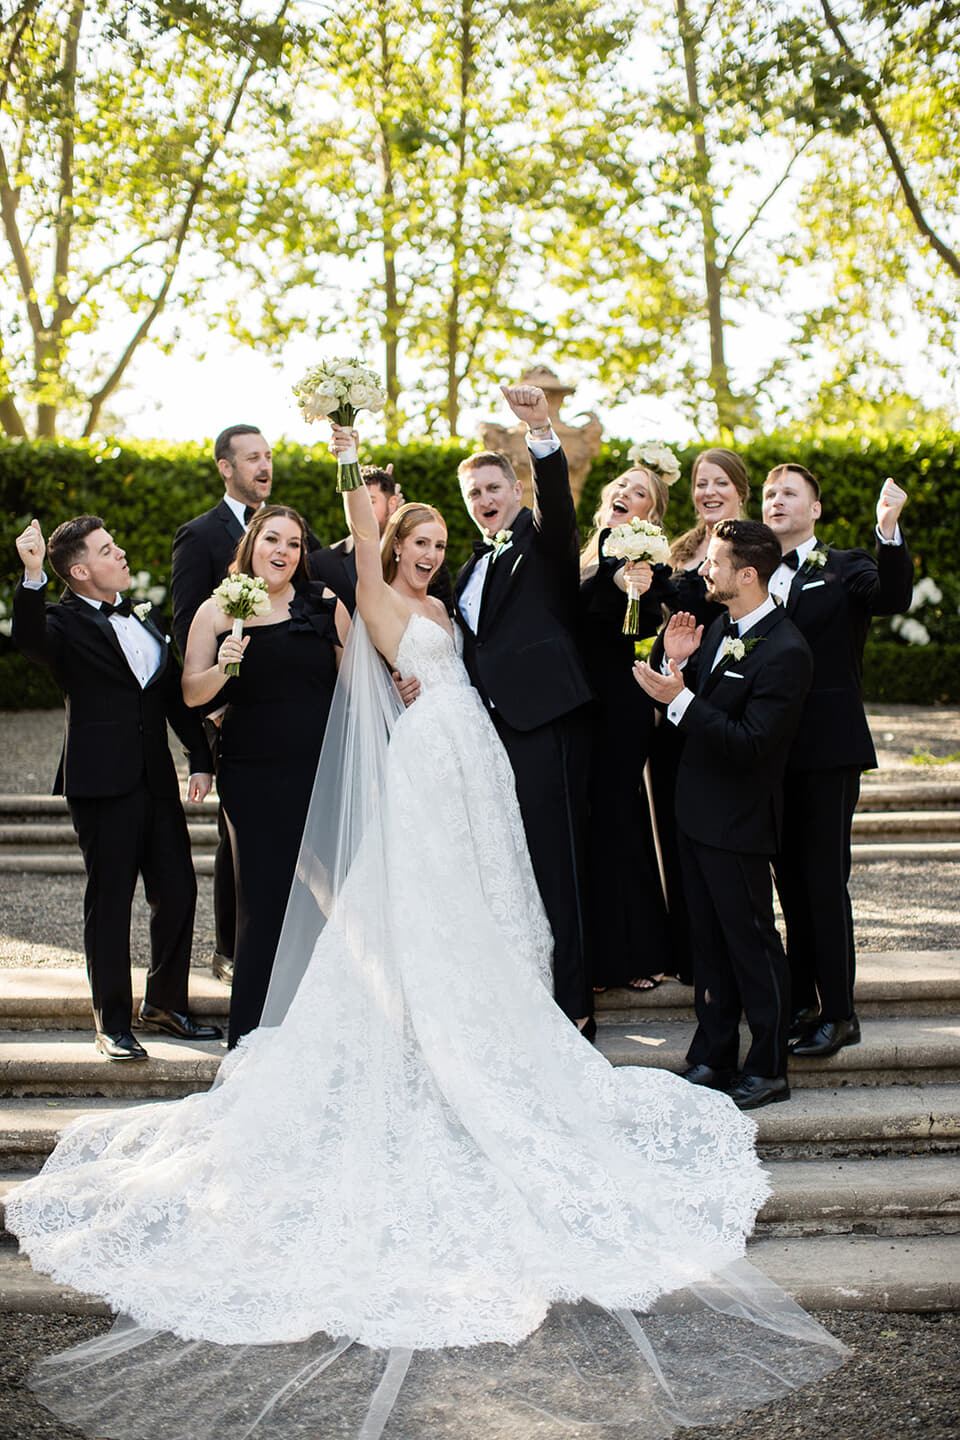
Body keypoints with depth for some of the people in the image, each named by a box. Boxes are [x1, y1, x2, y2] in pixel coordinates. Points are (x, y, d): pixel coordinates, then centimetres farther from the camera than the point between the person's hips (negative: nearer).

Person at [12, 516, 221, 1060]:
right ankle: (113, 1024, 13)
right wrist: (32, 576, -43)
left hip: (156, 780, 6)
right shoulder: (65, 623, -6)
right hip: (102, 784, -6)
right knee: (110, 903, 2)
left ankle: (166, 1004, 27)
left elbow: (176, 692, 18)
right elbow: (28, 639, -30)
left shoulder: (141, 617, 15)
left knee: (179, 893, 9)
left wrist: (201, 759, 14)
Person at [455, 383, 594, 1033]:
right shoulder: (473, 567, 23)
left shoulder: (543, 537, 3)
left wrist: (542, 431, -35)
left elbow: (556, 494, -19)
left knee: (556, 863, -7)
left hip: (545, 723, -7)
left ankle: (574, 1004, -2)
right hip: (492, 727, 7)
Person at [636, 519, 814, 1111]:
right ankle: (714, 1056, 27)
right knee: (709, 938, 16)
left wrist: (680, 699, -27)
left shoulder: (786, 652, -19)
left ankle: (769, 1068, 16)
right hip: (699, 812, 9)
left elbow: (750, 744, -24)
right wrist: (676, 665, -5)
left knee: (751, 940, 3)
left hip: (738, 820, -8)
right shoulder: (720, 630, 8)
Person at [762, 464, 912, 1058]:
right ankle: (803, 1004, 21)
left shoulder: (845, 568, 1)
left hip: (829, 749, -5)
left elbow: (893, 598, -19)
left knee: (825, 879, -4)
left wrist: (889, 529, -34)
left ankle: (839, 1013, 4)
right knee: (792, 880, 11)